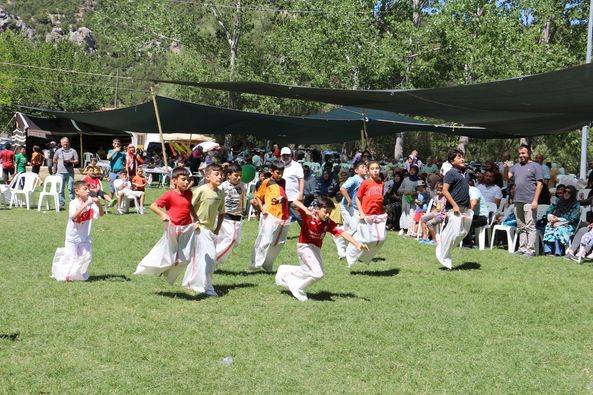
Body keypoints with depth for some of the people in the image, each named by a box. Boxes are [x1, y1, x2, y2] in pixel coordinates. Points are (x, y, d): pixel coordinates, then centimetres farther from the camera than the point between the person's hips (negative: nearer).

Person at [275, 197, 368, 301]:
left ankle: (285, 271, 43)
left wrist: (357, 244, -35)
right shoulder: (308, 215, -21)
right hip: (304, 246, -6)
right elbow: (296, 202, -34)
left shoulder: (329, 223, -12)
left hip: (316, 249, 6)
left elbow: (343, 234, -22)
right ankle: (298, 289, 4)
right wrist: (307, 211, -52)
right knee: (317, 274, -16)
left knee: (308, 271, 24)